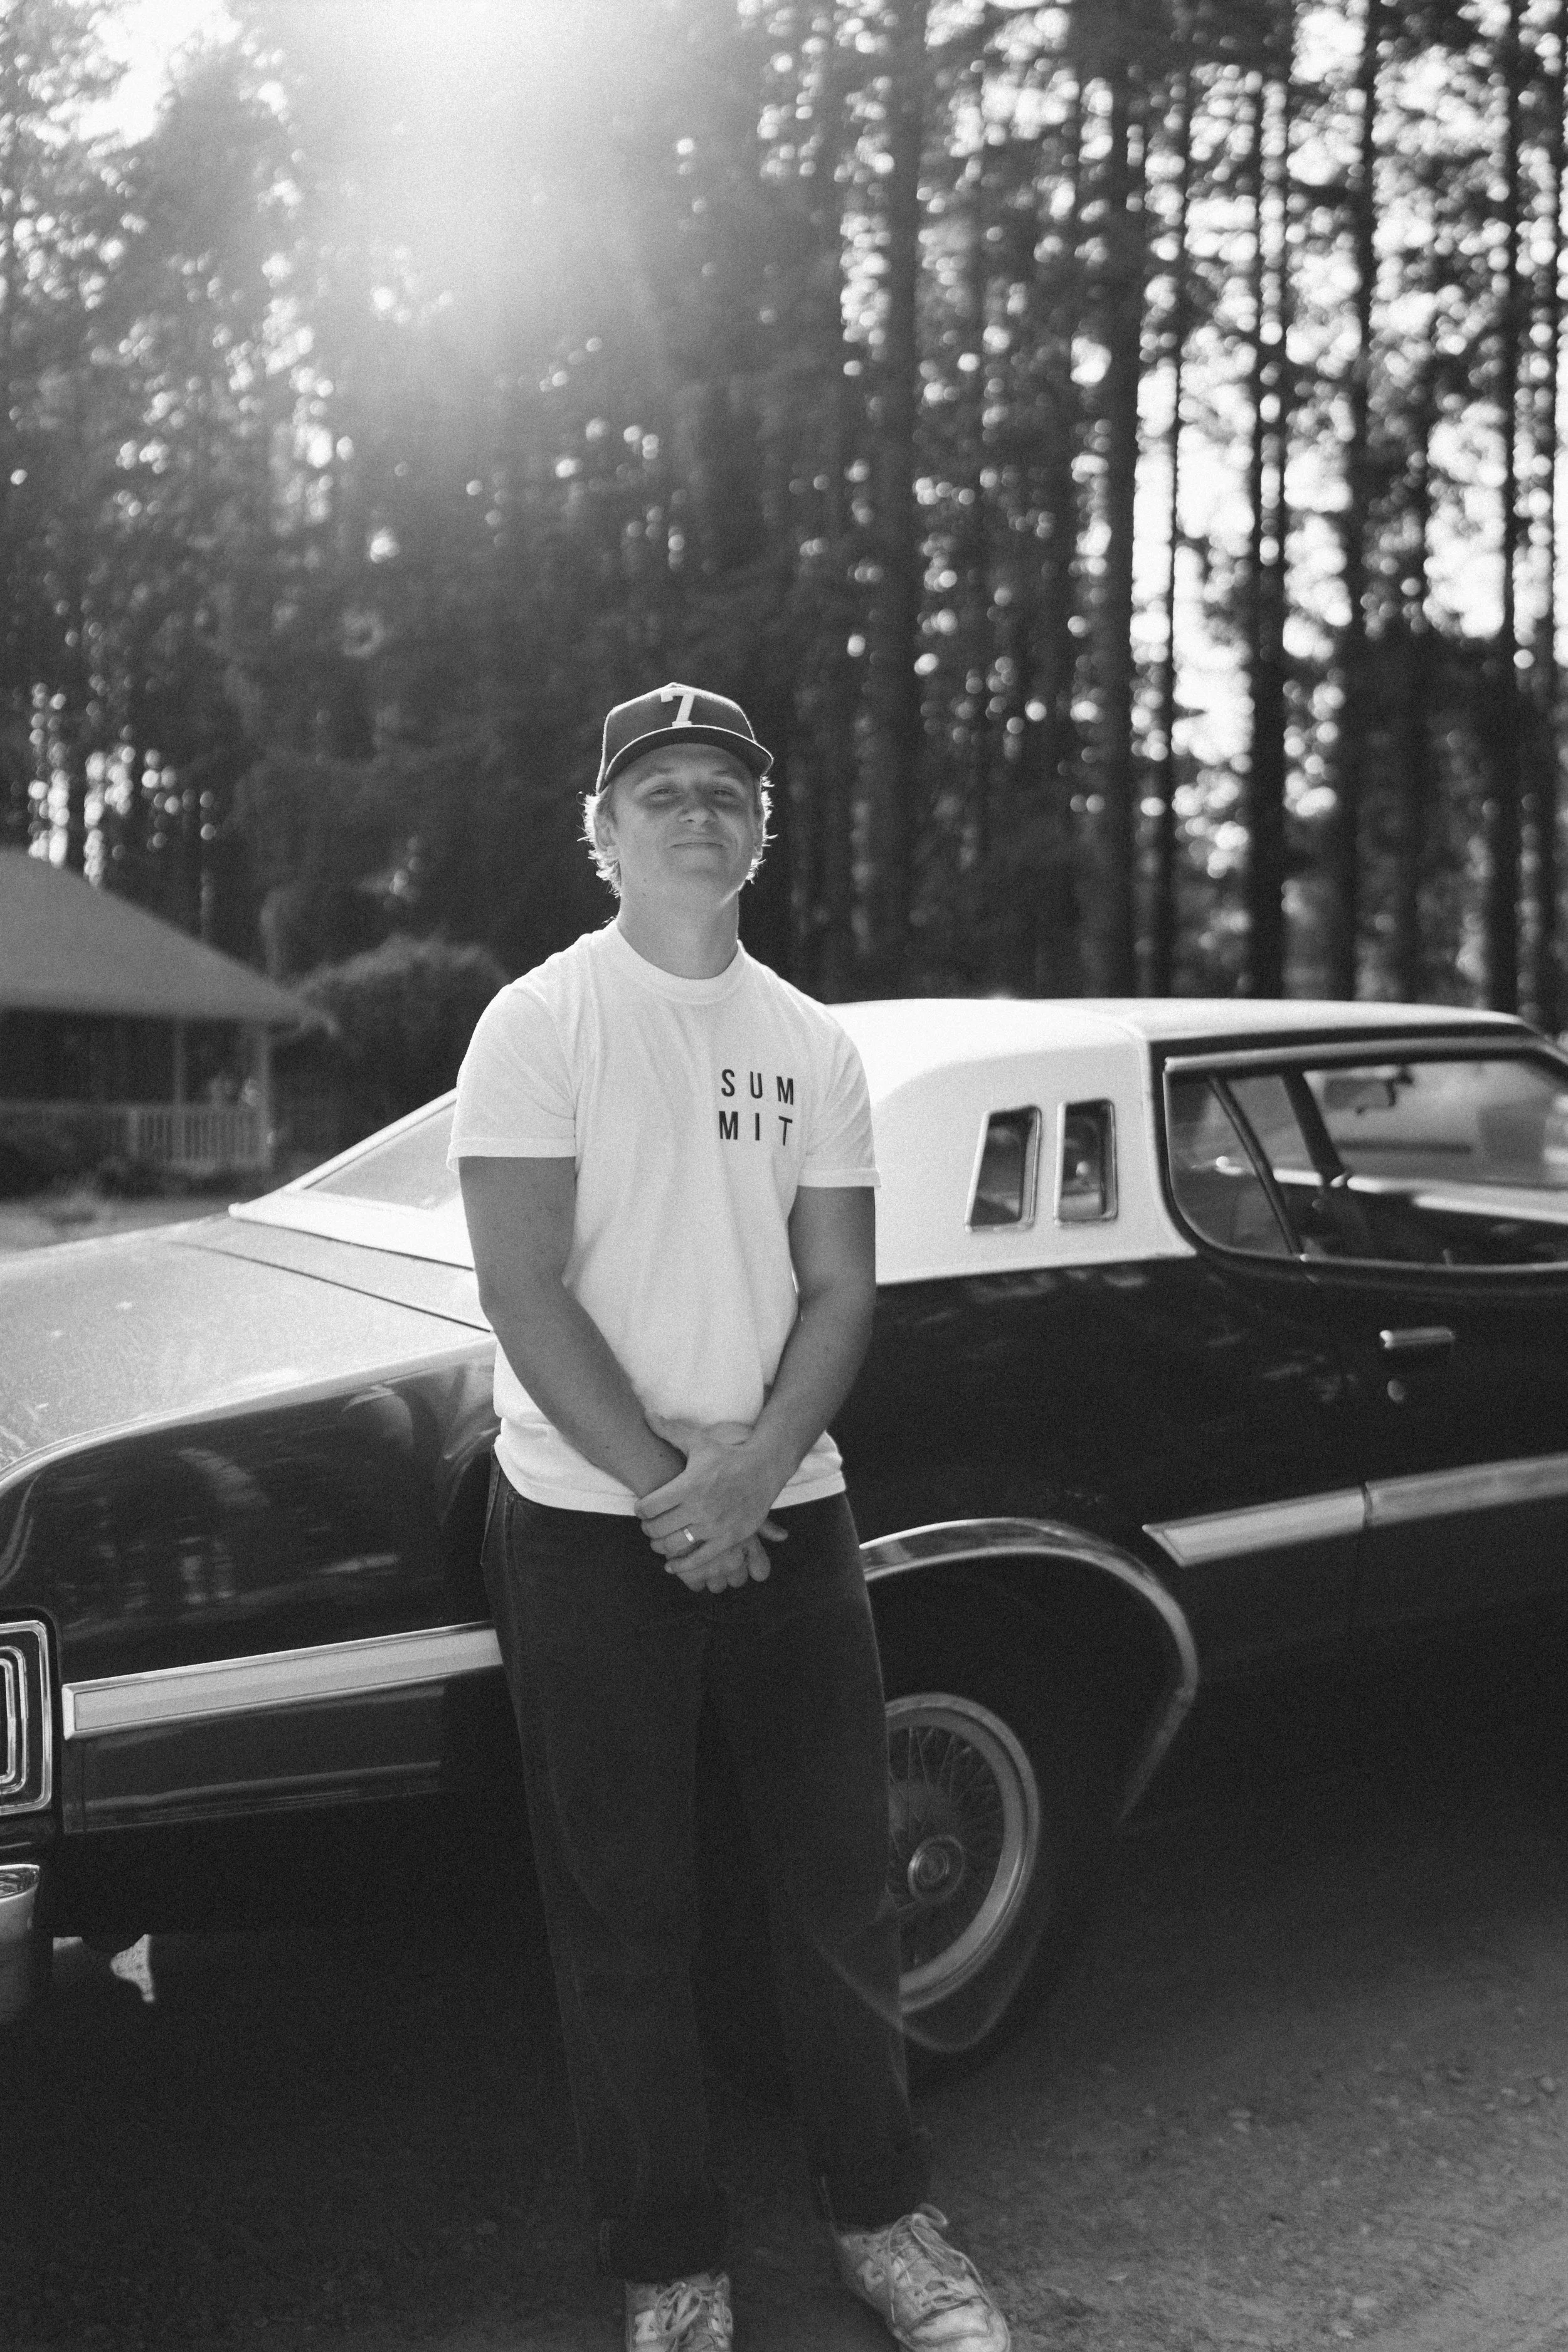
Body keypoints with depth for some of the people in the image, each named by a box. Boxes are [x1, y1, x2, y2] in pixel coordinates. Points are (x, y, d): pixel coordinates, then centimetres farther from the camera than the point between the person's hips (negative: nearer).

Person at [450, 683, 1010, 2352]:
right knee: (624, 1913, 7)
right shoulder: (541, 1022, -6)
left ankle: (880, 2214, 31)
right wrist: (667, 1484, -16)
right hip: (588, 1521, -4)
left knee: (838, 1881, 13)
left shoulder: (813, 1044, 7)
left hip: (789, 1512, 4)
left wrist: (751, 1469, -13)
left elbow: (840, 1289, 3)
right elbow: (523, 1291, -13)